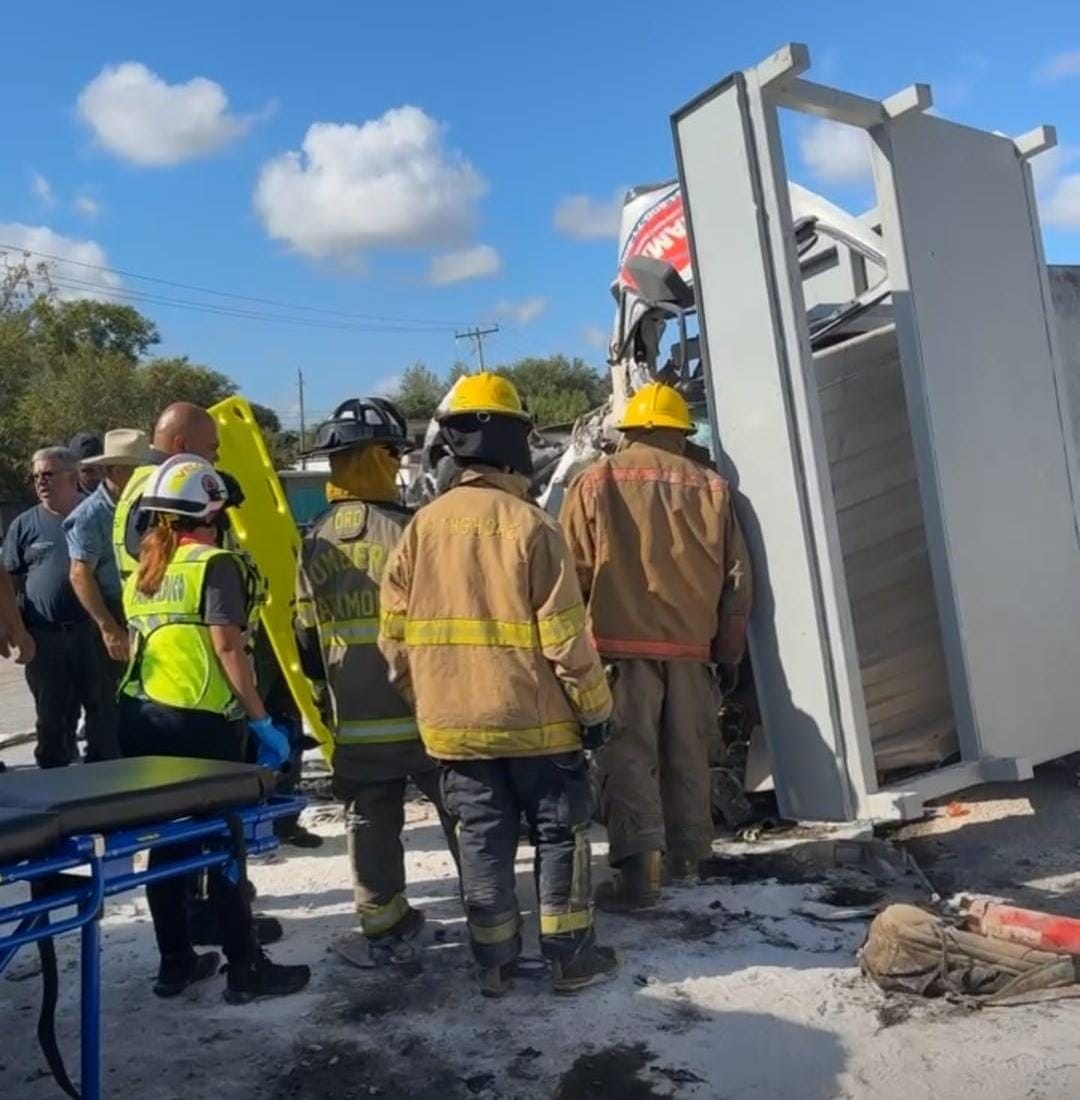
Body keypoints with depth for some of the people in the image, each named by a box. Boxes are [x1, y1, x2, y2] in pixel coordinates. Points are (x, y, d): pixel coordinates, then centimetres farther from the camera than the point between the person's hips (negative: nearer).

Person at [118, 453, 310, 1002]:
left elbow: (141, 641, 14)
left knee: (167, 840, 14)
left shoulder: (142, 570, 13)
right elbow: (228, 649, -16)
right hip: (200, 722, -7)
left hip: (141, 717, 7)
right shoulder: (214, 564, -10)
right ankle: (246, 969, 12)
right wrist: (261, 719, -12)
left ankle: (175, 963, 25)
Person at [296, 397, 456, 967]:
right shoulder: (405, 530, -13)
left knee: (371, 825, 13)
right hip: (423, 712, -4)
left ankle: (385, 930, 21)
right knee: (464, 819, 9)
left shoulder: (314, 544, 4)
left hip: (356, 724, 5)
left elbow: (306, 637, 10)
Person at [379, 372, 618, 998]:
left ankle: (495, 965, 21)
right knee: (560, 835, 12)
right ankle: (572, 957, 20)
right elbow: (565, 633, -13)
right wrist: (595, 706, -3)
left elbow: (395, 630, 3)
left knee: (483, 841, 13)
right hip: (536, 718, -4)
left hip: (453, 720, 4)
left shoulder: (423, 526, 0)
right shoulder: (531, 524, -13)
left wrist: (422, 699, 15)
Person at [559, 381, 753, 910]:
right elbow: (737, 579, 8)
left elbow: (573, 571, -2)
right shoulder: (710, 487, 7)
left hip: (622, 644, -3)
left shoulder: (596, 482, 0)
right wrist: (729, 651, 17)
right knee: (687, 756, 15)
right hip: (691, 646, 3)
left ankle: (637, 871, -8)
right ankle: (686, 858, 27)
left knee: (627, 756, -1)